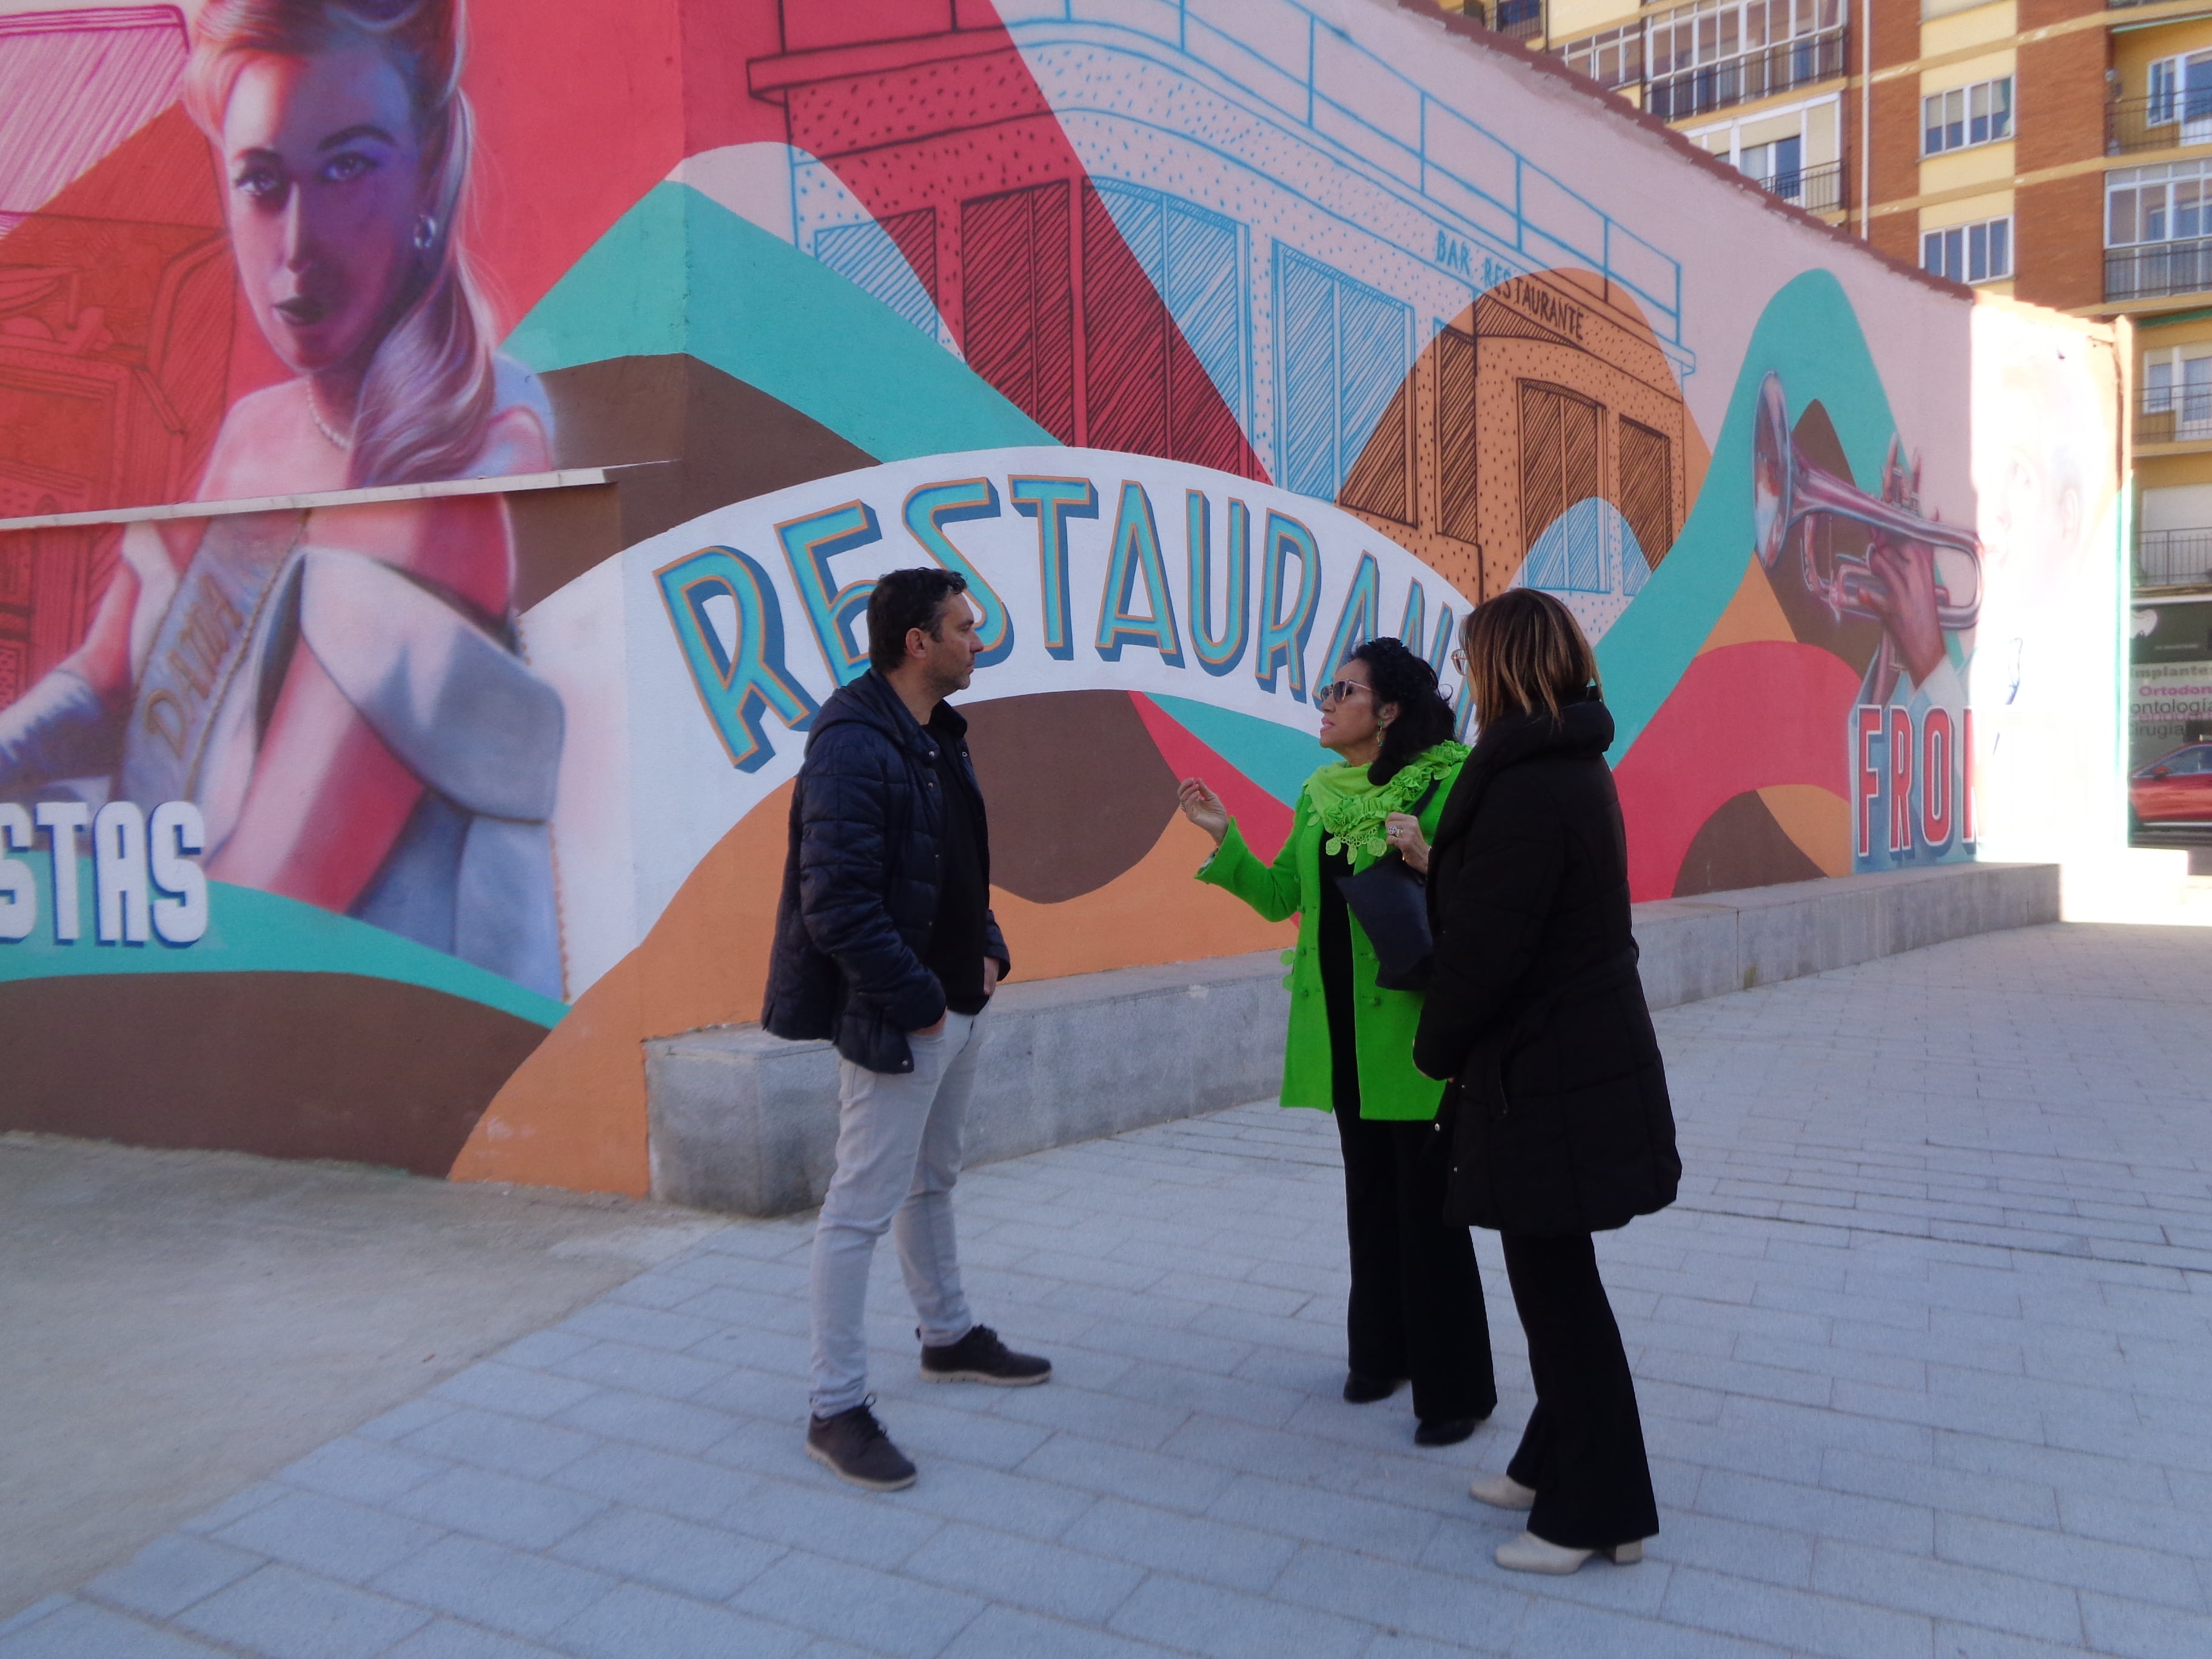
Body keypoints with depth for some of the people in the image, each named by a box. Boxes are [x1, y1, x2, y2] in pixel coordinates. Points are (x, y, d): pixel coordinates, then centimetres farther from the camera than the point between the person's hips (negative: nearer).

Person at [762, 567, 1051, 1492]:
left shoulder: (937, 737, 10)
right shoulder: (853, 746, -20)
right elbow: (836, 902, -25)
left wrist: (987, 948, 7)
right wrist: (916, 999, -20)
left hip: (959, 1006, 10)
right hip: (896, 1022, -10)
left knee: (932, 1181, 24)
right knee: (862, 1209, 1)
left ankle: (949, 1338, 41)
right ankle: (837, 1410, 13)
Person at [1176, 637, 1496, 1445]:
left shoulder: (1444, 786, -12)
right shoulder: (1320, 795, 9)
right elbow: (1278, 896, 9)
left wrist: (1427, 863, -31)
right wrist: (1225, 838, -2)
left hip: (1411, 1024, -6)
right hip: (1341, 1024, 6)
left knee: (1427, 1204, 2)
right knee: (1370, 1193, 17)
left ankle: (1455, 1387, 17)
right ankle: (1383, 1352, 34)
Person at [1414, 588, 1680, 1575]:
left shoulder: (1526, 788, -22)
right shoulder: (1572, 766, 10)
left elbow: (1482, 947, -21)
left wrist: (1436, 1046, -6)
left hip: (1549, 1073, -10)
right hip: (1584, 1056, 10)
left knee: (1554, 1283, 2)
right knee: (1553, 1276, 19)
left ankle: (1599, 1511, 17)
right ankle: (1558, 1462, 34)